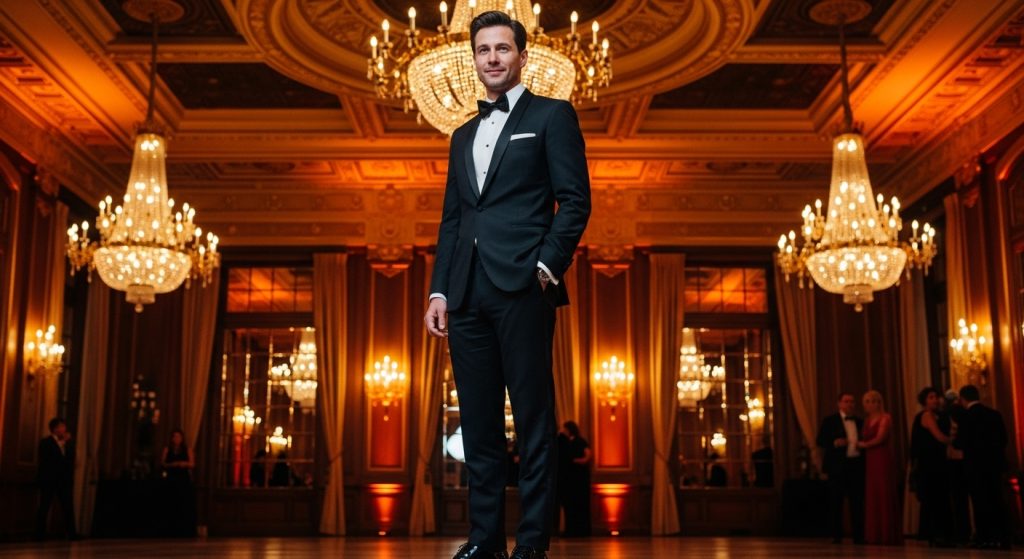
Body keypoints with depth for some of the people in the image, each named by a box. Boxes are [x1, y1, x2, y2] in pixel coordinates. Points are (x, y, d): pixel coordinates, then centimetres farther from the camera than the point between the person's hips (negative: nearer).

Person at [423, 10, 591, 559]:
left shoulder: (552, 116, 6)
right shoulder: (463, 136, 23)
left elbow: (575, 200, -2)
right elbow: (451, 220, 20)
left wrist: (547, 266, -12)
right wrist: (438, 291, 10)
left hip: (522, 288, -6)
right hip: (468, 295, 6)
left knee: (533, 420, -2)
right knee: (478, 425, 8)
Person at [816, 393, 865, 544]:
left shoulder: (859, 422, 15)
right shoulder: (830, 421, 2)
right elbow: (820, 441, -2)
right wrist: (834, 443, -18)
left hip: (856, 465, 3)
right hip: (838, 465, -3)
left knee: (857, 501, 3)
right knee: (836, 501, 1)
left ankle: (858, 535, 8)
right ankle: (837, 535, 7)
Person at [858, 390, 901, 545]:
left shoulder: (885, 418, -2)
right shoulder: (867, 420, 17)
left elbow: (880, 438, -10)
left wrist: (863, 445, 2)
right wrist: (860, 445, -3)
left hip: (883, 460, -6)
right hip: (870, 461, 6)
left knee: (884, 496, -5)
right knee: (872, 498, 3)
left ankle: (887, 535, -1)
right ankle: (875, 535, 5)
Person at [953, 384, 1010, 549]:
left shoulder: (966, 416, -13)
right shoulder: (995, 414, 6)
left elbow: (961, 443, -15)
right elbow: (1003, 439, 8)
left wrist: (953, 441, 7)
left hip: (976, 466, -6)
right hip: (995, 463, 6)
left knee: (981, 503, 0)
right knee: (996, 501, 12)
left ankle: (985, 539, 0)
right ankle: (1002, 539, 13)